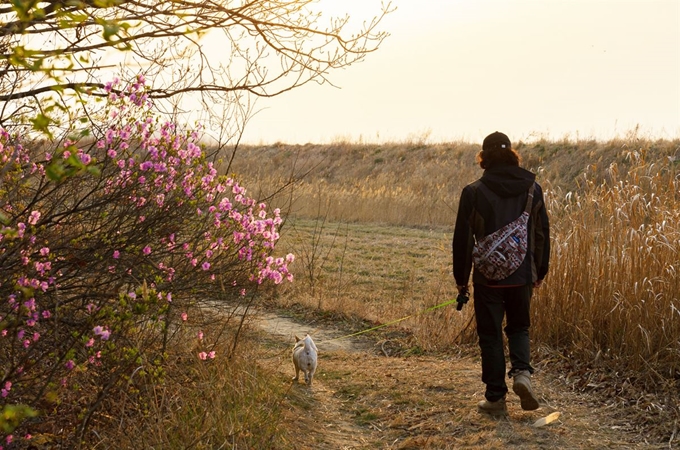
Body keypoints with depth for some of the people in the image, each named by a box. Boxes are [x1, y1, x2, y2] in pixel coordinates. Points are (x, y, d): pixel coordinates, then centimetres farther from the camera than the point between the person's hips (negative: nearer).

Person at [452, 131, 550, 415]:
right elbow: (542, 234, 6)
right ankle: (522, 371, -4)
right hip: (522, 275, 3)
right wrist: (540, 272, 17)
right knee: (519, 327, 21)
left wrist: (461, 278, 5)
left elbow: (463, 239, -6)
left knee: (490, 335, 9)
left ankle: (496, 398, 12)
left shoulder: (473, 192, -9)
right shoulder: (532, 189, 0)